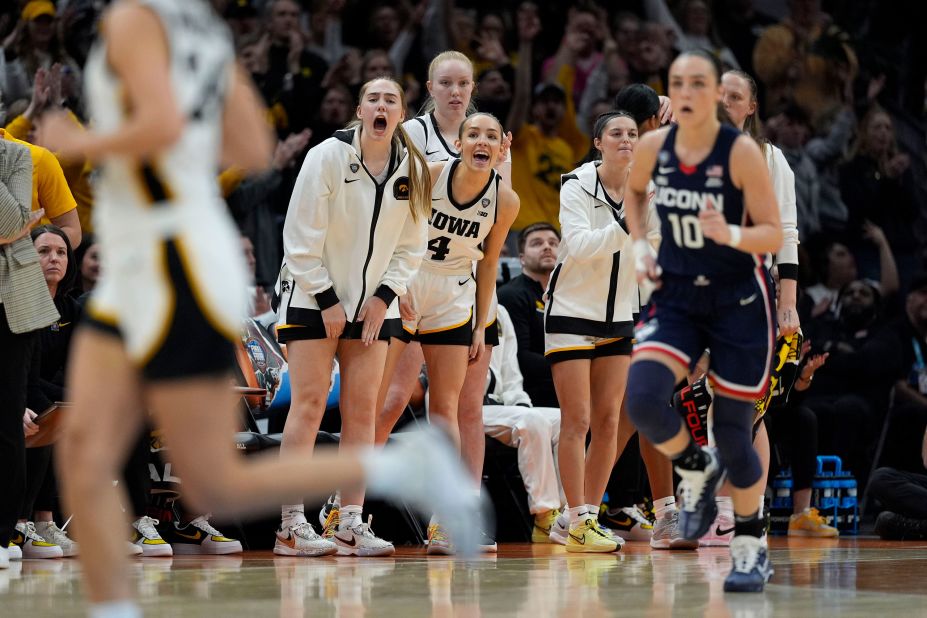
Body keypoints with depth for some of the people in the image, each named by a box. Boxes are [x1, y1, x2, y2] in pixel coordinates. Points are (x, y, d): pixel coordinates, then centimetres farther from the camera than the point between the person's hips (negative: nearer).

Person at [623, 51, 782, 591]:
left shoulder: (742, 151, -17)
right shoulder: (653, 147, -5)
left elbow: (774, 235, -15)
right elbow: (633, 191, 19)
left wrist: (730, 234, -34)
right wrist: (640, 243, 3)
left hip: (740, 303, -3)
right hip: (678, 298, 3)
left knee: (733, 431, 2)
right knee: (642, 397, -21)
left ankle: (751, 548, 25)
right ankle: (698, 470, 11)